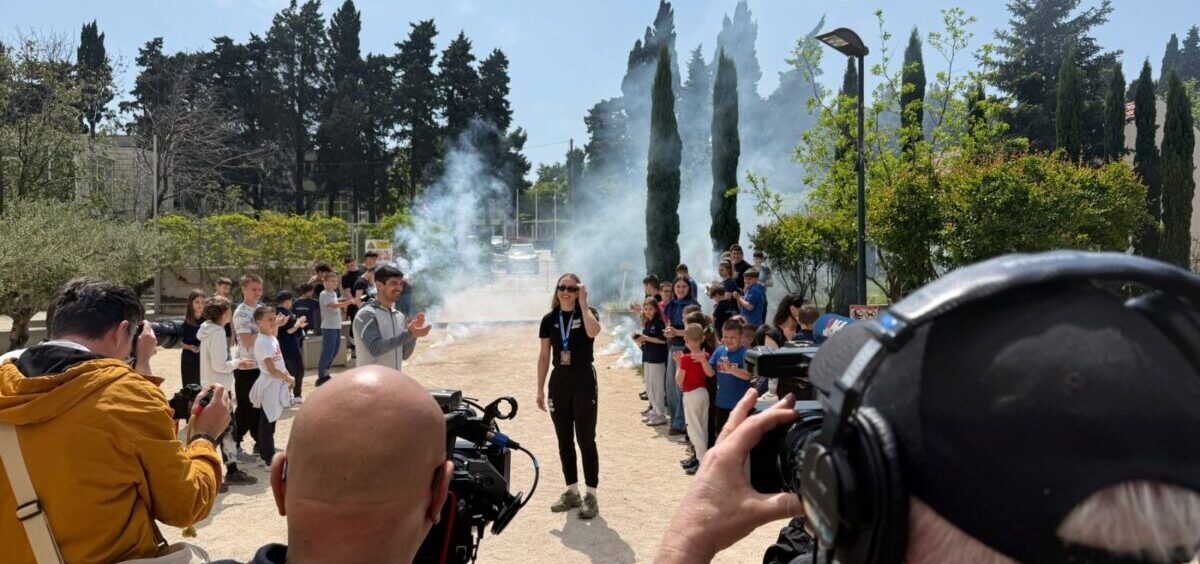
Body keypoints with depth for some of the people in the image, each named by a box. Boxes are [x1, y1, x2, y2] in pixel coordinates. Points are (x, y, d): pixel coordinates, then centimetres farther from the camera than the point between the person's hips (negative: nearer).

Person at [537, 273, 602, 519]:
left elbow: (593, 331, -29)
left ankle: (591, 495, 7)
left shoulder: (588, 313, -4)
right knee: (564, 441, 10)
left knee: (586, 440, -1)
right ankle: (572, 492, 23)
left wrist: (582, 303, -22)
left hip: (584, 380, -4)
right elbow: (544, 356, 9)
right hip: (559, 381, 4)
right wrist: (540, 389, 7)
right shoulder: (549, 319, 5)